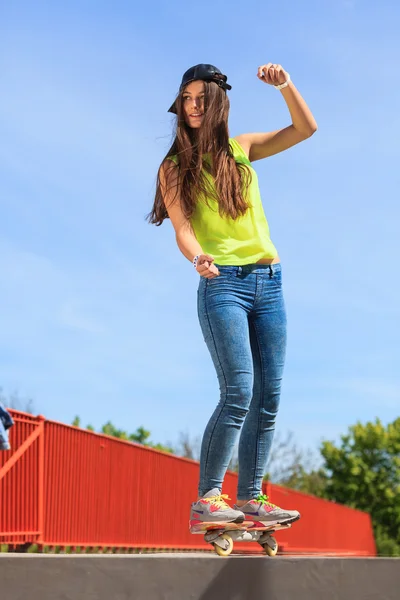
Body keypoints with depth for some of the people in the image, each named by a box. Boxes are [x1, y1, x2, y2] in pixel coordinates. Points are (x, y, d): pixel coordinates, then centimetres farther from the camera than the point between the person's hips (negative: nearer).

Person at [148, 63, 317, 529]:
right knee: (238, 394, -17)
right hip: (222, 283, -4)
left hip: (268, 281, 5)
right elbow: (182, 228, -8)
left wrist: (285, 86, -4)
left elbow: (306, 129, 11)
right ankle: (207, 499, -10)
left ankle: (250, 499, 9)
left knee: (268, 398, 2)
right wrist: (197, 257, -28)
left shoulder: (242, 149, 13)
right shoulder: (175, 168, 4)